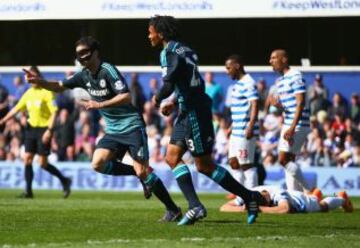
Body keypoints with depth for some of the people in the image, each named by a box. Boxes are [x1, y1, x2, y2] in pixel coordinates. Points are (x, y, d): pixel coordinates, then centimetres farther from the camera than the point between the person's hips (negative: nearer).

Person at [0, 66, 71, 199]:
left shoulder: (47, 92, -11)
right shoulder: (28, 93, 10)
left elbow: (54, 112, -14)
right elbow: (17, 108, 15)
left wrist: (49, 130, -20)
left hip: (44, 129, -7)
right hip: (31, 128, 7)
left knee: (43, 163, -8)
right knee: (27, 159, -1)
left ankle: (64, 180, 11)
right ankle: (28, 191, 3)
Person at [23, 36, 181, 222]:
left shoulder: (108, 71, -15)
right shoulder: (84, 76, 8)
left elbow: (126, 97, -24)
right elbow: (60, 86, 16)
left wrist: (99, 105, -27)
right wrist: (38, 81, 1)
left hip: (131, 127, -8)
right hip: (112, 130, 8)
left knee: (142, 171, -14)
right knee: (98, 163, -13)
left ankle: (173, 209, -1)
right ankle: (141, 176, 5)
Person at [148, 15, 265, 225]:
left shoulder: (170, 53, -14)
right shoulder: (184, 50, 16)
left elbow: (168, 85, -22)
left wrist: (158, 100, -2)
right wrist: (174, 103, 19)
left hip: (194, 113, -10)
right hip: (188, 112, 10)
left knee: (204, 165, -4)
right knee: (172, 157, 6)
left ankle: (249, 197, 1)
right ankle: (195, 206, 1)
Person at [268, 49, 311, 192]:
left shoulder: (295, 77, -11)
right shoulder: (279, 81, 17)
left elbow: (300, 103, -17)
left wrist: (292, 128, -23)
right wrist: (277, 104, -1)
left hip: (298, 125, -9)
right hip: (287, 124, 9)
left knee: (284, 160, -13)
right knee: (289, 161, 7)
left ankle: (308, 191, -8)